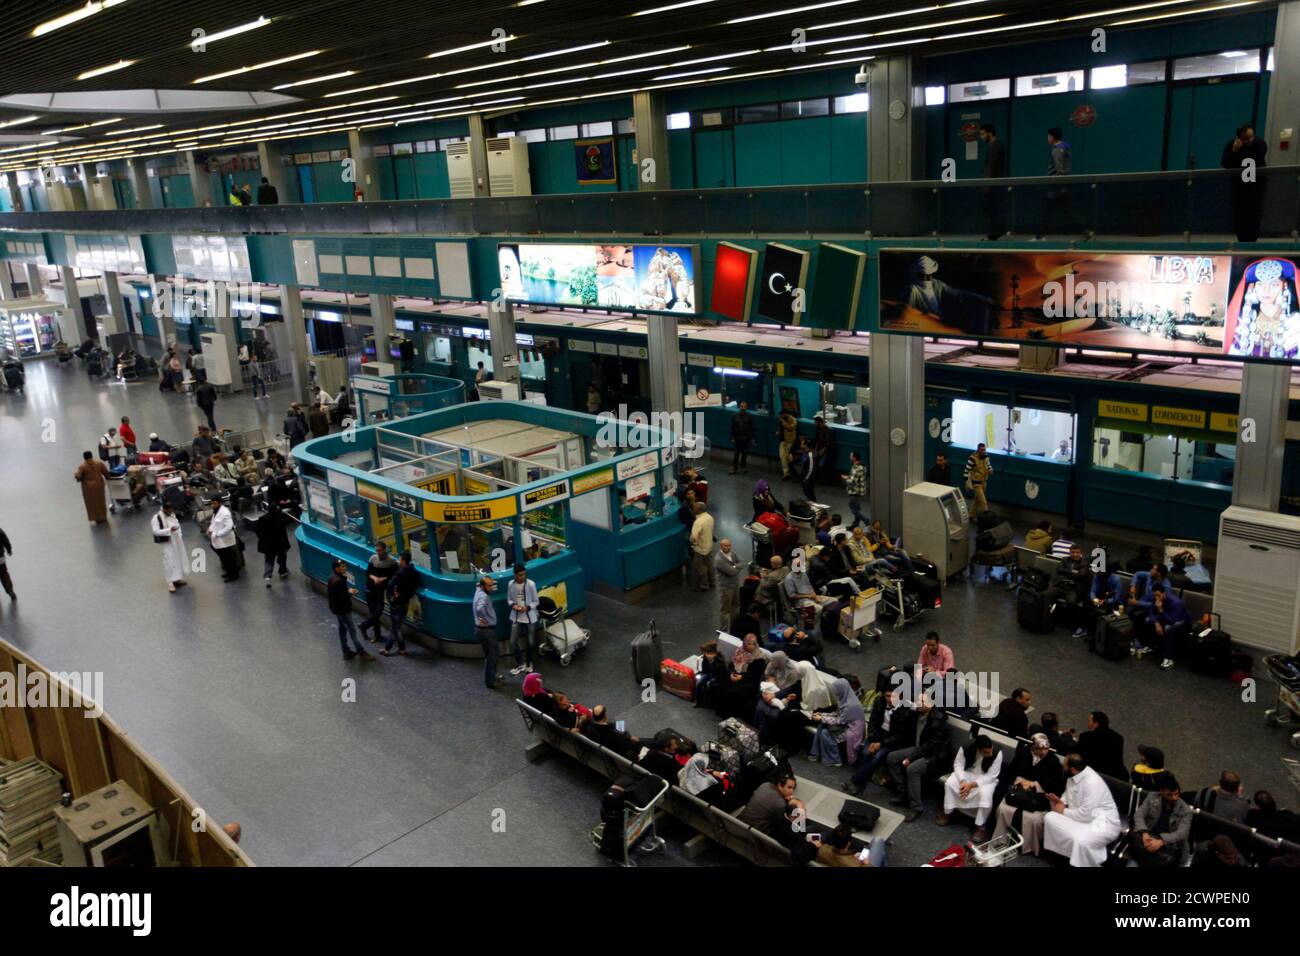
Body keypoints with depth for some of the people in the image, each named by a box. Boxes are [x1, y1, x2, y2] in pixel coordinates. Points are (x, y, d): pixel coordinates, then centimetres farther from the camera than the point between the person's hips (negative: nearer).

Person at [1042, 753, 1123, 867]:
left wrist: (1064, 811, -15)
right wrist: (1060, 801, -4)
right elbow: (1069, 793, 18)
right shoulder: (1073, 775, -3)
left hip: (1102, 823, -9)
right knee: (1050, 818, -5)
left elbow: (1085, 815, -30)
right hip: (1083, 815, 9)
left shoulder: (1092, 783, -29)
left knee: (1081, 841, -36)